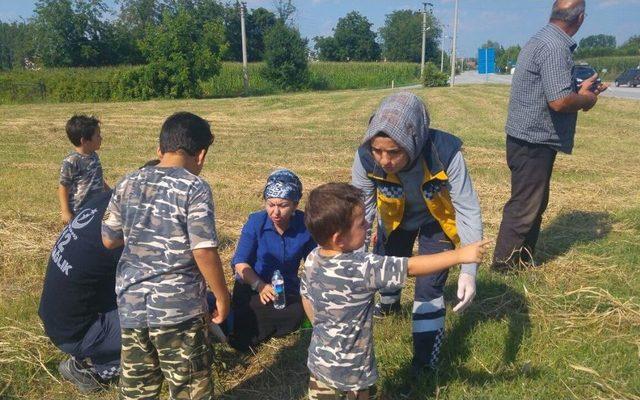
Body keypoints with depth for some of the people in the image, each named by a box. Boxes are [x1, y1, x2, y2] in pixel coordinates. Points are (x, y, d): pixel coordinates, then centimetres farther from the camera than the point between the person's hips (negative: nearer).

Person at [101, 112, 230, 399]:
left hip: (131, 303, 5)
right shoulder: (194, 188, -13)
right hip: (179, 307, -5)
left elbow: (108, 240, 9)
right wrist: (222, 297, -6)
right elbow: (204, 251, -17)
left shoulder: (127, 184, 2)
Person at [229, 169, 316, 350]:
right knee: (239, 341, -19)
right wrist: (260, 285, -29)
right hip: (252, 287, -1)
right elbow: (240, 262, -14)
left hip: (287, 290, 1)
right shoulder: (256, 221, -16)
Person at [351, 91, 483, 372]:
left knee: (429, 287, -9)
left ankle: (426, 363, 11)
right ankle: (389, 303, 60)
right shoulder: (366, 157, -35)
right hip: (395, 218, 3)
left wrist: (468, 270, -42)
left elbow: (469, 211, -35)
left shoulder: (445, 153, -42)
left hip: (436, 220, -3)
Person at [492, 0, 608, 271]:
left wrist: (580, 90, 15)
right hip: (533, 142, -10)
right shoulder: (554, 48, -20)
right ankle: (503, 266, 11)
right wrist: (587, 99, -9)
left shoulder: (543, 40, 12)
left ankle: (523, 261, 30)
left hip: (531, 139, 10)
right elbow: (560, 101, -27)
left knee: (534, 204, 18)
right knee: (524, 207, -1)